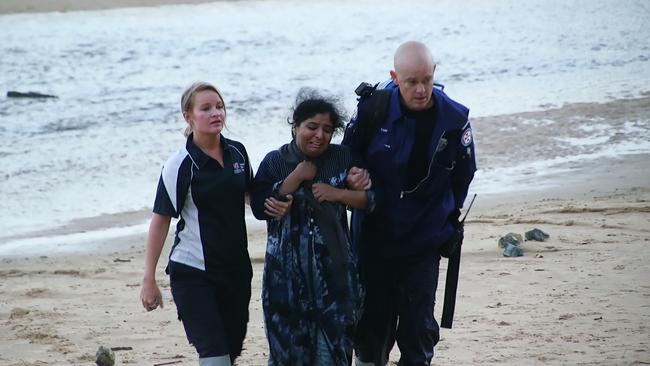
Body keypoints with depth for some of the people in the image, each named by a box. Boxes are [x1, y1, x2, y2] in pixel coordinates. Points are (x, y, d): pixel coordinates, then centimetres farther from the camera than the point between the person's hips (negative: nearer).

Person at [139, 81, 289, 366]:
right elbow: (160, 220, -10)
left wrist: (274, 204, -3)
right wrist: (149, 280, -13)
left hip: (236, 268, 6)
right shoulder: (181, 165, -12)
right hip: (192, 273, -6)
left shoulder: (237, 152, 4)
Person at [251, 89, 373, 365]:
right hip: (287, 271, 0)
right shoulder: (275, 161, 3)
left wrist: (337, 193, -11)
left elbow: (369, 198, 4)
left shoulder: (342, 158, 4)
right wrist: (296, 178, -11)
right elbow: (259, 208, -9)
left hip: (333, 269, 0)